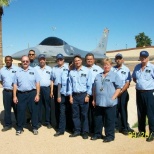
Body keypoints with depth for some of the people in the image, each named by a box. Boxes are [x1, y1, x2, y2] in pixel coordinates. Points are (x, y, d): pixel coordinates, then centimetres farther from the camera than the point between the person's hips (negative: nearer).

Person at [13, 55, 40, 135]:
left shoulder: (34, 71, 4)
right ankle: (19, 128, 18)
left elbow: (37, 83, 1)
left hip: (32, 93, -1)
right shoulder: (18, 72, 8)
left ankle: (35, 128, 17)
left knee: (34, 111, 5)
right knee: (20, 111, 6)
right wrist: (14, 96, 1)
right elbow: (15, 85, 8)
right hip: (21, 94, 1)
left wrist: (37, 94, -6)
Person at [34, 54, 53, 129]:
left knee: (47, 106, 4)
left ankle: (48, 122, 13)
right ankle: (39, 122, 14)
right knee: (38, 106, 4)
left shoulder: (49, 69, 9)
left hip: (47, 89, 0)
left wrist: (51, 91, 2)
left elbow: (51, 80, 8)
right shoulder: (35, 68, 7)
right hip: (38, 88, 0)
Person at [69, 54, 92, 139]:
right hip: (74, 95, 3)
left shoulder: (87, 71, -2)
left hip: (83, 95, -3)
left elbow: (89, 84, -4)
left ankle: (85, 132, 12)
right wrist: (70, 96, 4)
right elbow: (70, 84, 9)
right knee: (75, 114, 8)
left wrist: (88, 96, -9)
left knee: (84, 114, 2)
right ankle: (77, 131, 19)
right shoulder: (71, 72, 7)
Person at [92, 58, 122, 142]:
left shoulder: (114, 75, -1)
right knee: (98, 119, 13)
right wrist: (94, 99, 11)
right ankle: (97, 134, 26)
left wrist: (113, 98, -14)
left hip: (110, 103, -5)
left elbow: (118, 88, -6)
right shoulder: (98, 76, 14)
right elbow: (94, 88, 17)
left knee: (109, 120, 2)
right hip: (98, 102, 5)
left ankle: (110, 135, 14)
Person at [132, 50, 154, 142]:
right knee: (140, 113, 14)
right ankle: (141, 131, 27)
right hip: (139, 92, 6)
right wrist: (139, 83, 6)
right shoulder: (137, 67, 9)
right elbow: (134, 78, 20)